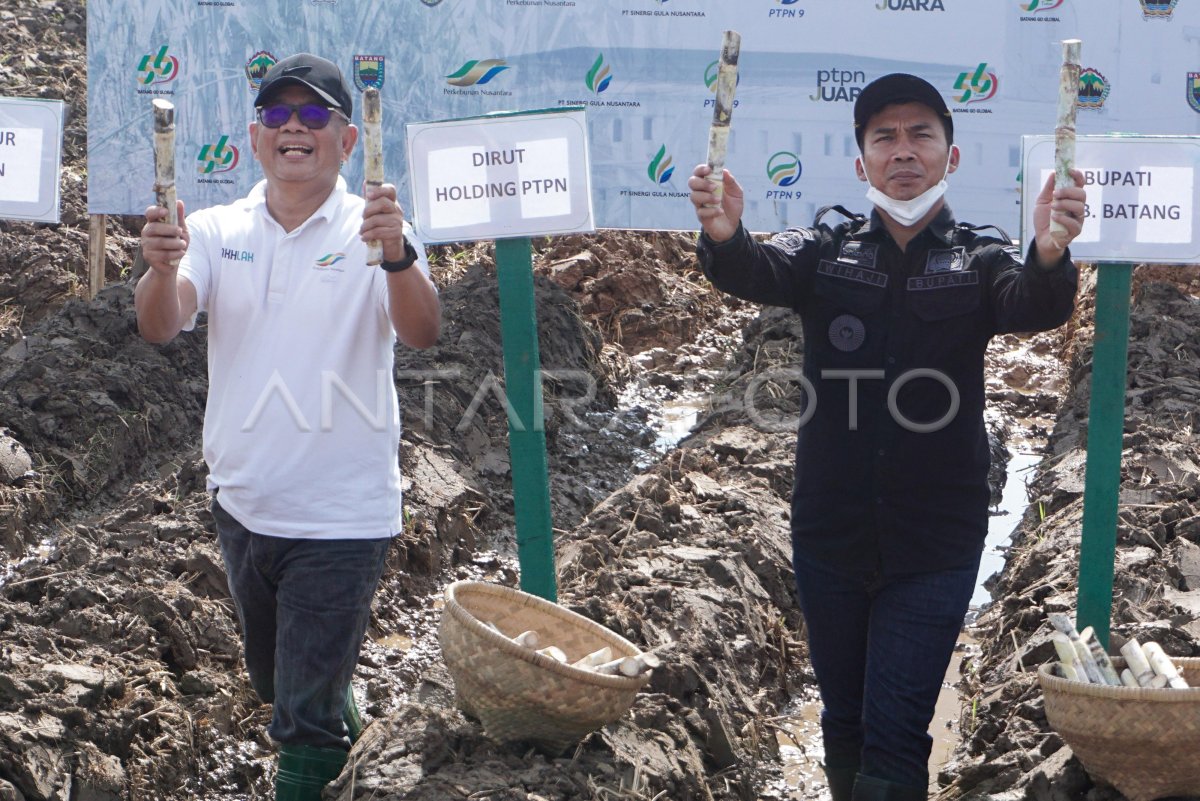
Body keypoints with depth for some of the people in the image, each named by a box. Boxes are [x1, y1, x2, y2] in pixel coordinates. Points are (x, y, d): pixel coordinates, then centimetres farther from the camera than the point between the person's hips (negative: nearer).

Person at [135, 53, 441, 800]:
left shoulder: (374, 231, -10)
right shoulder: (216, 230, 0)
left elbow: (423, 332, -26)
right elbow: (160, 325, -15)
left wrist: (397, 255, -46)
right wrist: (161, 266, -37)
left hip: (341, 512, -5)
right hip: (243, 505, 5)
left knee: (310, 717, 2)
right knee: (274, 682, 25)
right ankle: (340, 739, 52)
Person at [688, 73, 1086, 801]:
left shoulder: (980, 259, 0)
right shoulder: (827, 252, 3)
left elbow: (1032, 306, -21)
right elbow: (758, 273, -17)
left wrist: (1050, 257, -46)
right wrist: (725, 238, -42)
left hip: (934, 547, -2)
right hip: (829, 540, 2)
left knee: (894, 740, -6)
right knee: (844, 720, 16)